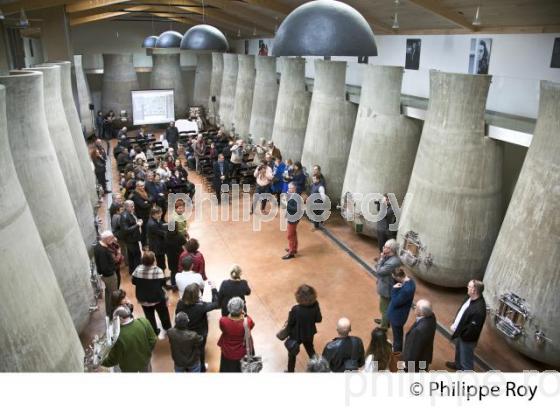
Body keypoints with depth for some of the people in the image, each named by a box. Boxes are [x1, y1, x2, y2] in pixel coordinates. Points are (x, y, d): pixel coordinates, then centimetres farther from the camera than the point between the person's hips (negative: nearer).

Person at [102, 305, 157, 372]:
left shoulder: (118, 336, -37)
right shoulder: (144, 322, -28)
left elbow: (112, 360, -22)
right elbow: (153, 341, -15)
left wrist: (101, 361, -3)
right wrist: (147, 351, 5)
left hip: (129, 367, -2)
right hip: (145, 359, 2)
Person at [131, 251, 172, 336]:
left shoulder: (138, 269, -12)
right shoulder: (158, 271, -23)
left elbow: (133, 282, -1)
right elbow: (163, 283, -15)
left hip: (143, 298, 3)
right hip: (157, 298, -3)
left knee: (149, 316, 19)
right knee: (163, 314, 22)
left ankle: (154, 332, 31)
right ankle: (167, 329, 40)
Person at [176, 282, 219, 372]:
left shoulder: (180, 303, -24)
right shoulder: (201, 306, -37)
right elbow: (216, 304, -27)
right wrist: (213, 289, -23)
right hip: (200, 334, -3)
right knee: (200, 350, 26)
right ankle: (201, 368, 49)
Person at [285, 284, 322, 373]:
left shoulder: (296, 309, -35)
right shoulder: (315, 306, -26)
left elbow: (290, 323, -19)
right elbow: (318, 319, -11)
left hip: (296, 335, -3)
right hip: (309, 334, 3)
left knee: (292, 353, 24)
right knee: (310, 349, 31)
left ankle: (290, 371, 44)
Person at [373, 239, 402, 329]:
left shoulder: (392, 263, -37)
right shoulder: (393, 257, -6)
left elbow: (378, 271, -28)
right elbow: (382, 269, 8)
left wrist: (381, 258, -25)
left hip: (386, 289, -9)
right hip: (389, 286, 9)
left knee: (384, 308, 13)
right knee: (387, 307, 29)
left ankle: (384, 327, 33)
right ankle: (385, 321, 51)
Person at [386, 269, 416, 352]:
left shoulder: (406, 290, -37)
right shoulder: (410, 281, -8)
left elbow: (395, 303, -28)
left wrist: (394, 289, -27)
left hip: (397, 315, -9)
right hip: (400, 313, 9)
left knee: (397, 335, 15)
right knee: (398, 333, 31)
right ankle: (397, 347, 53)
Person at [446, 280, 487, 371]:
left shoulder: (479, 310, -38)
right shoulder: (470, 297, -11)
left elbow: (472, 329, -30)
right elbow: (461, 310, 7)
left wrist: (457, 331, -18)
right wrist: (455, 324, 3)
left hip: (467, 338, -9)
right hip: (460, 332, 9)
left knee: (466, 360, 11)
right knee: (458, 350, 34)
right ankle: (458, 365, 60)